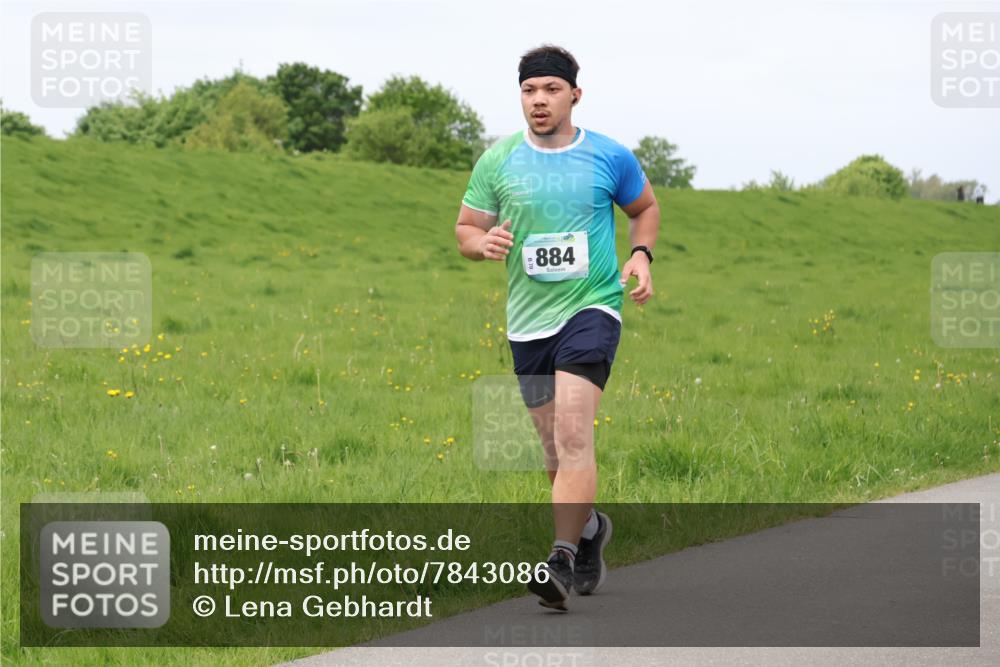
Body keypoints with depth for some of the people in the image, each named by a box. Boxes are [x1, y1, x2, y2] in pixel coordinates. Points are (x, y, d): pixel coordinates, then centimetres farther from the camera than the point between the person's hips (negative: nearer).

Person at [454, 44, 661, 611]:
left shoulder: (611, 157, 1)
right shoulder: (497, 161, 4)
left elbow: (646, 208, 18)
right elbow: (466, 228, 11)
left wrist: (641, 255, -1)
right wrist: (483, 243, -12)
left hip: (591, 309, -3)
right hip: (528, 321, 3)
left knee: (573, 433, -22)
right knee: (557, 453, 12)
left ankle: (563, 561, -27)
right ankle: (591, 527, 41)